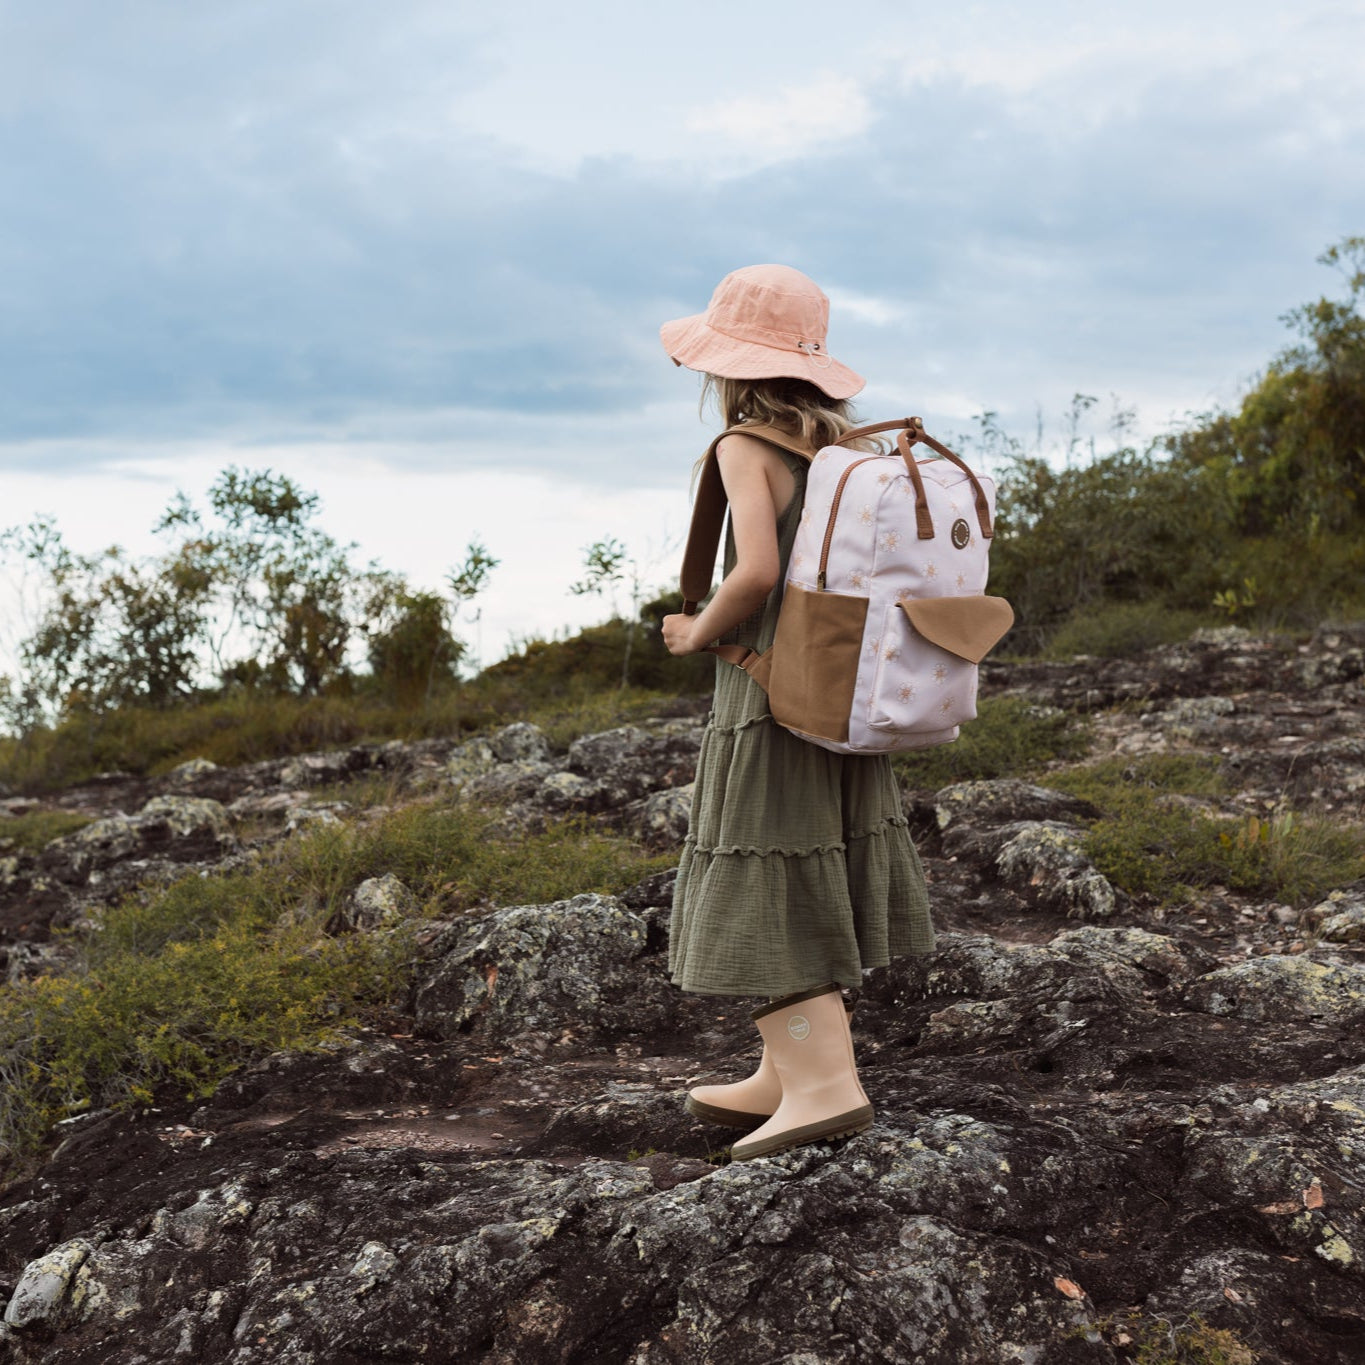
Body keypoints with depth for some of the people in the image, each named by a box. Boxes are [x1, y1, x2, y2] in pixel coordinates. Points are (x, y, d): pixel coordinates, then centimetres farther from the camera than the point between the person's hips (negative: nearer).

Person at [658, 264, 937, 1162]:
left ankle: (824, 1085, -7)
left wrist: (697, 633, -8)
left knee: (769, 897, -1)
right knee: (815, 890, 14)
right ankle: (786, 1077, 24)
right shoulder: (850, 443, 9)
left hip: (772, 699, -8)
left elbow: (756, 570, -24)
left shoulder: (747, 447, -11)